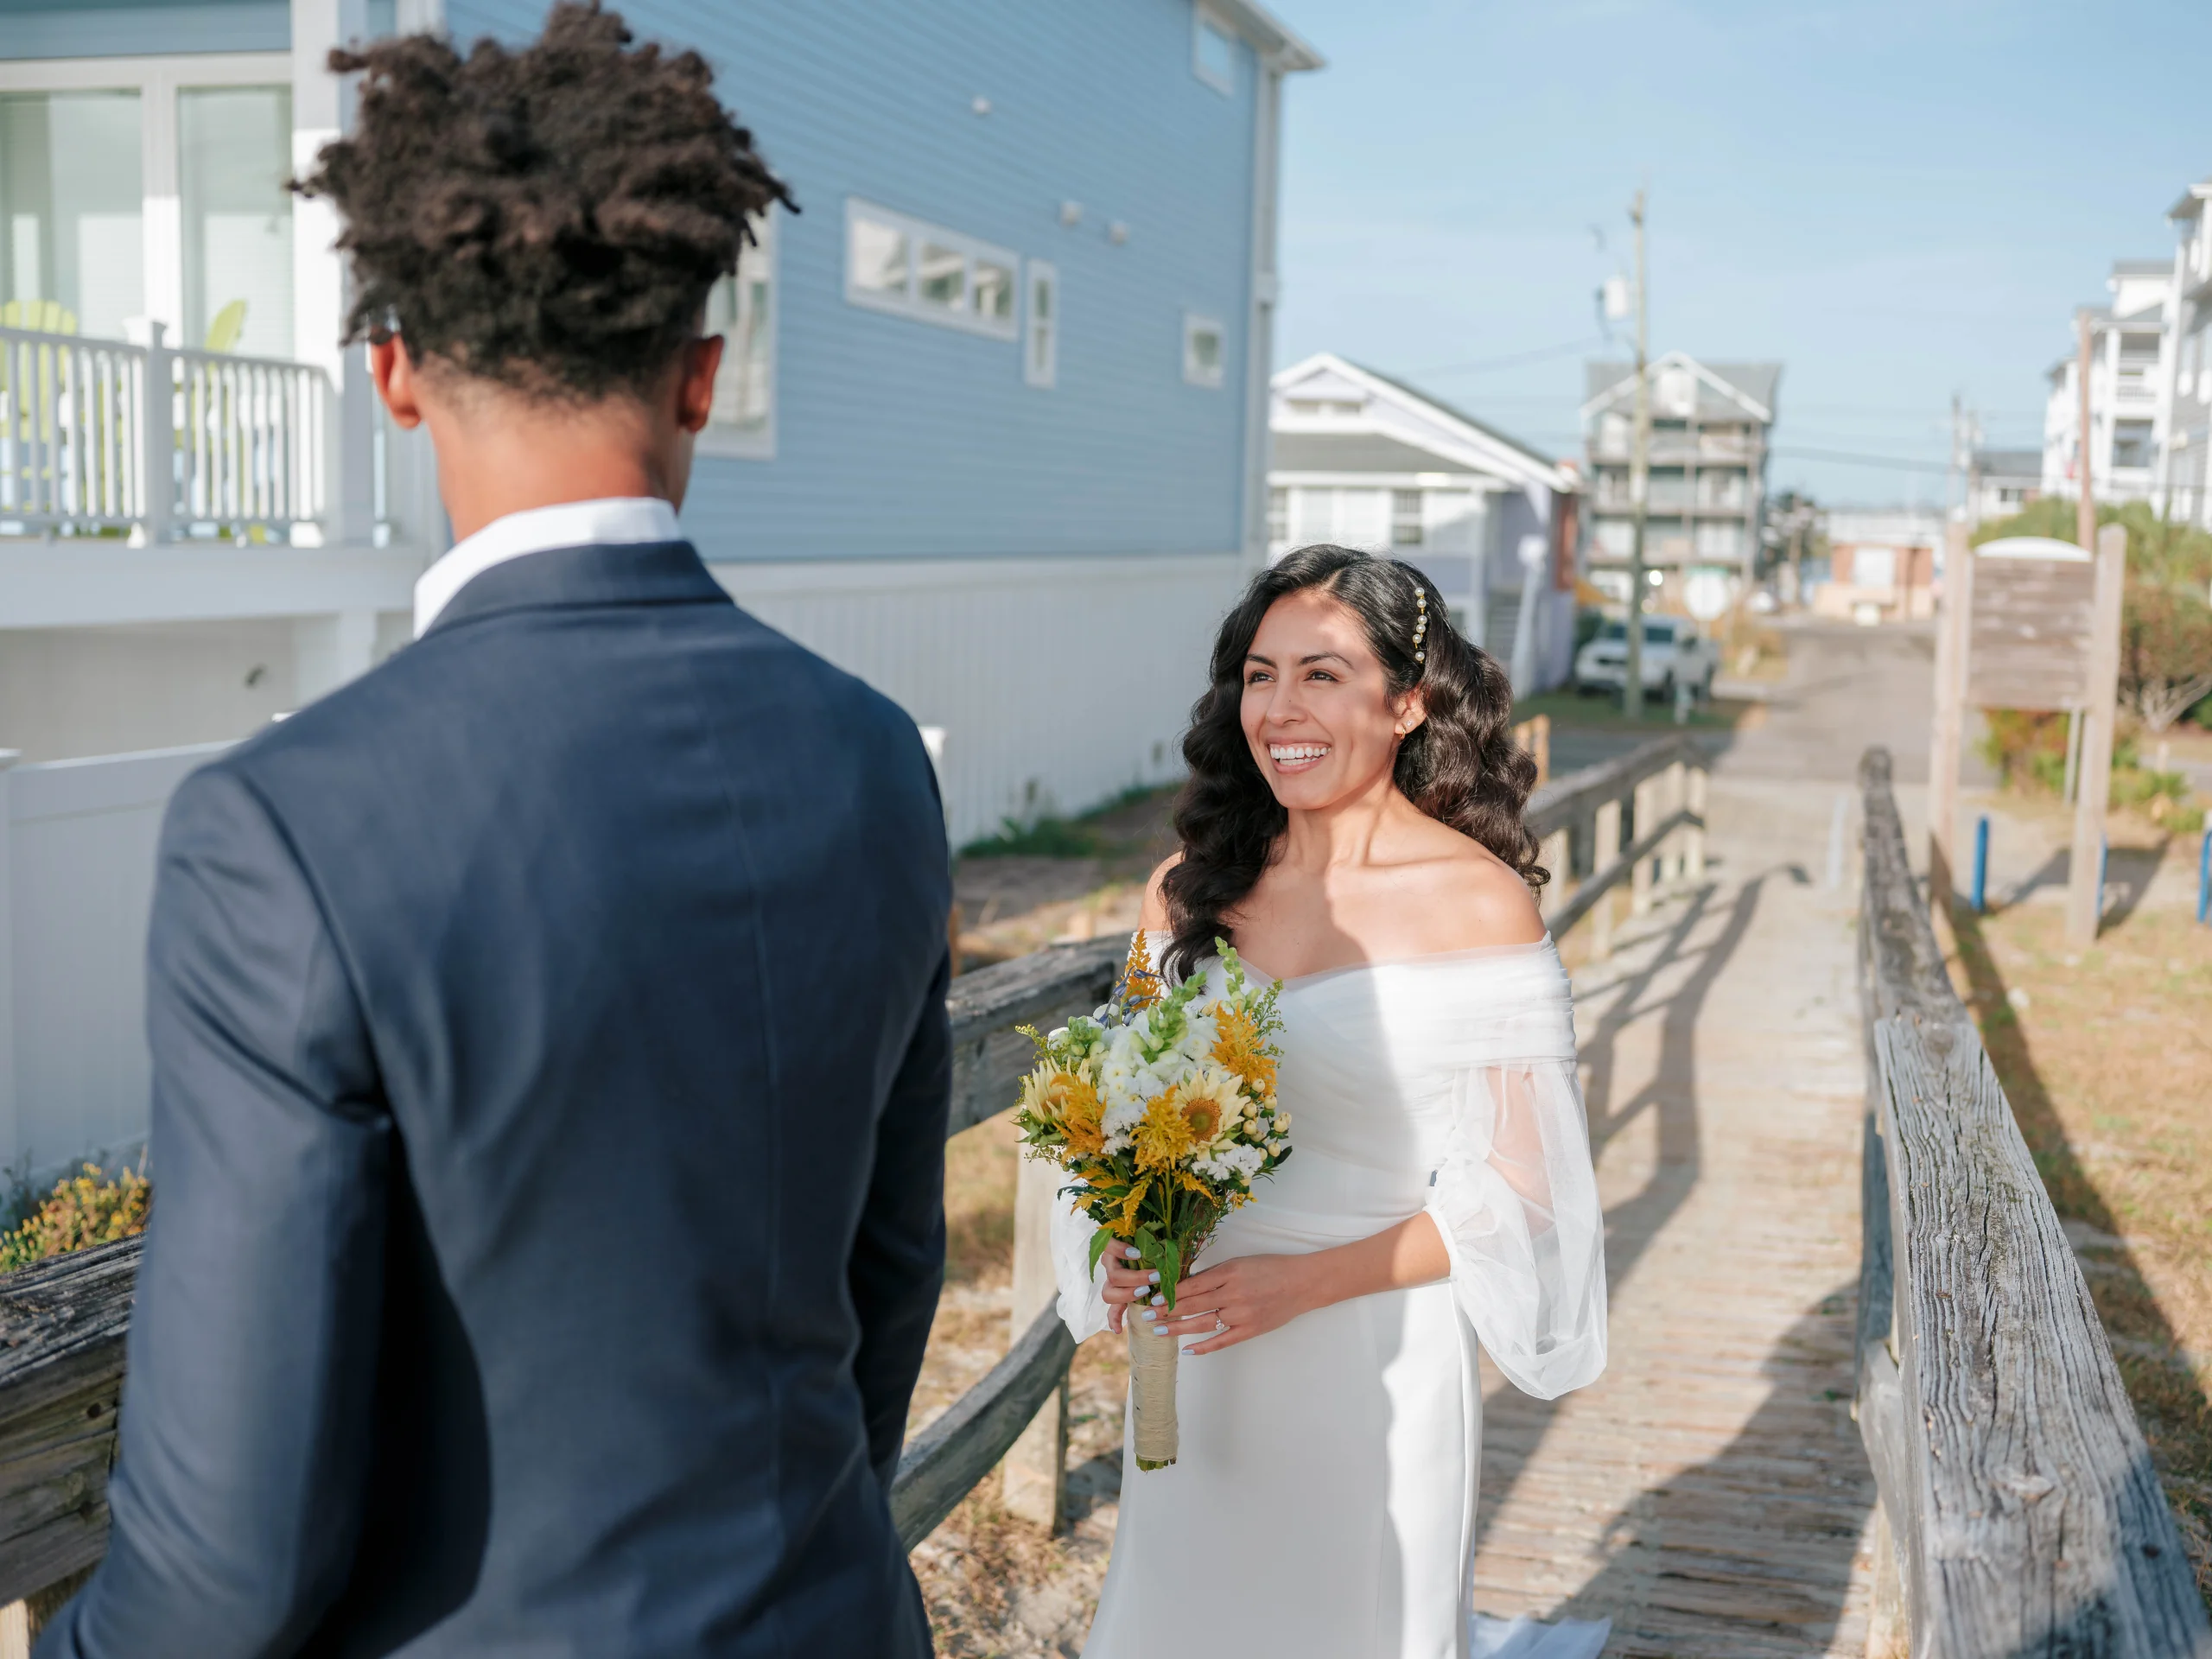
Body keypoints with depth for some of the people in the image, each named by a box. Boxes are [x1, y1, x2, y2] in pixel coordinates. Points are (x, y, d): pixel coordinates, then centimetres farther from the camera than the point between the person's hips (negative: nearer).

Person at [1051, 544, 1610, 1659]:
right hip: (1198, 1362, 4)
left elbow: (1516, 1190, -10)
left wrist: (1304, 1280, -18)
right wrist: (1122, 1251, -8)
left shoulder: (1480, 904, -12)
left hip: (1377, 1369, -4)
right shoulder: (1189, 892, 1)